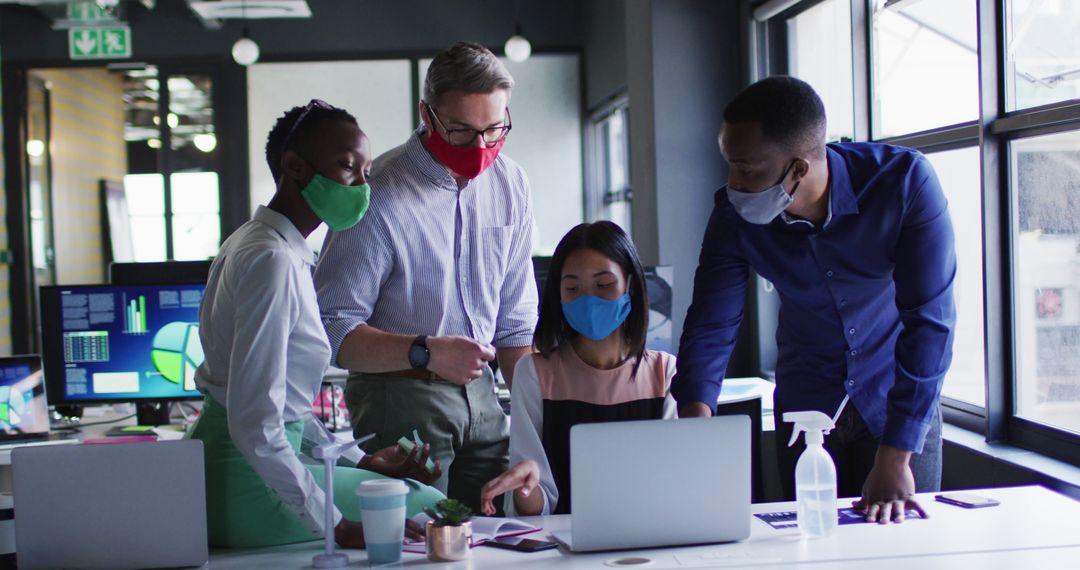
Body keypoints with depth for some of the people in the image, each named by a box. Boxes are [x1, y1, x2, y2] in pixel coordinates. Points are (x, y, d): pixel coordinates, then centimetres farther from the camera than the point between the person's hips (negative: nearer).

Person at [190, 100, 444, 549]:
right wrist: (340, 529, -22)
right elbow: (256, 423, -27)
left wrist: (360, 460, 12)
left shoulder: (254, 241, 12)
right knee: (429, 507, -5)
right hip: (248, 482, -11)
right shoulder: (273, 260, -20)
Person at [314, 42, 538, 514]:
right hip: (401, 401, -6)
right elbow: (334, 329, -17)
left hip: (480, 395, 6)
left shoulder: (510, 183, 5)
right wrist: (427, 352, -28)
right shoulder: (379, 196, -17)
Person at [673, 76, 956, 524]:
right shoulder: (735, 216, -18)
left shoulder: (904, 181, -26)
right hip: (805, 404, 2)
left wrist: (895, 459, -30)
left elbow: (929, 321, -27)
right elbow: (710, 329, -15)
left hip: (902, 401, -2)